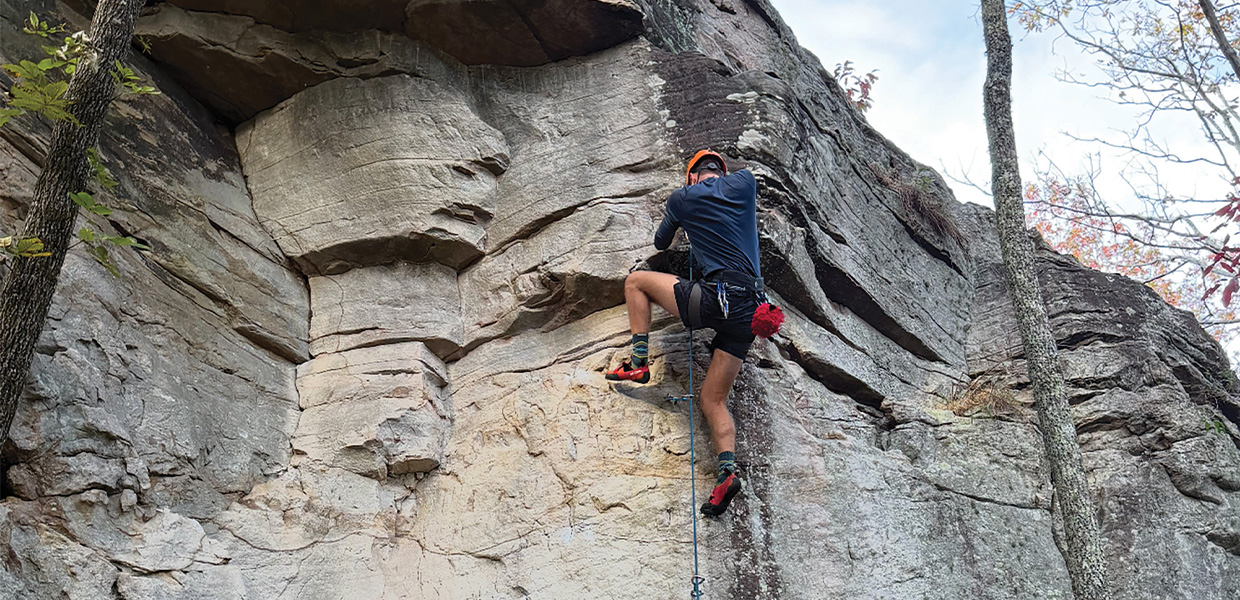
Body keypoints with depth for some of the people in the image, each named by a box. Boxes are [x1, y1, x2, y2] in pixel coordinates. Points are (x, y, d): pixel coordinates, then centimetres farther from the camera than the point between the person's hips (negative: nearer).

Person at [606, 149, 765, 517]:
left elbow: (660, 243, 27)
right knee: (713, 398, 9)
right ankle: (727, 471, -11)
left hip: (715, 297, -5)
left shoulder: (682, 198, 9)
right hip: (750, 311, 5)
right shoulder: (744, 182, 16)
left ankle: (639, 363, 11)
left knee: (636, 280, 17)